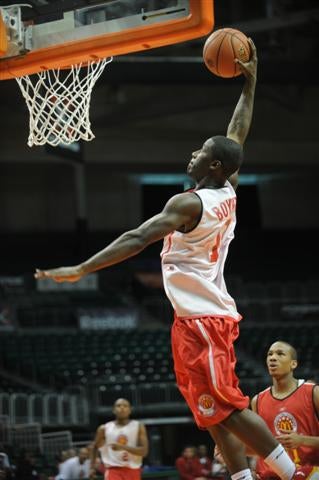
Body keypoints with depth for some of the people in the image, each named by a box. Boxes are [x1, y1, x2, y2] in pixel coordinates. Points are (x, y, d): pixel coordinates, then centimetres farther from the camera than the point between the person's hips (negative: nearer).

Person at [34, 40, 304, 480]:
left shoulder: (188, 203, -16)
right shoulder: (228, 193, 6)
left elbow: (137, 239, -25)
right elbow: (238, 136, 20)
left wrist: (79, 270, -28)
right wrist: (249, 82, 24)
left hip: (200, 319, -9)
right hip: (212, 313, 9)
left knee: (225, 407, -9)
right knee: (213, 410, 11)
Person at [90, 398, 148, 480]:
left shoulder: (138, 427, 0)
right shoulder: (104, 429, 3)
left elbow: (144, 451, -11)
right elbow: (95, 447, 20)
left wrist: (123, 447, -23)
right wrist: (92, 467, 13)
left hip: (132, 471, 2)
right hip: (114, 470, -2)